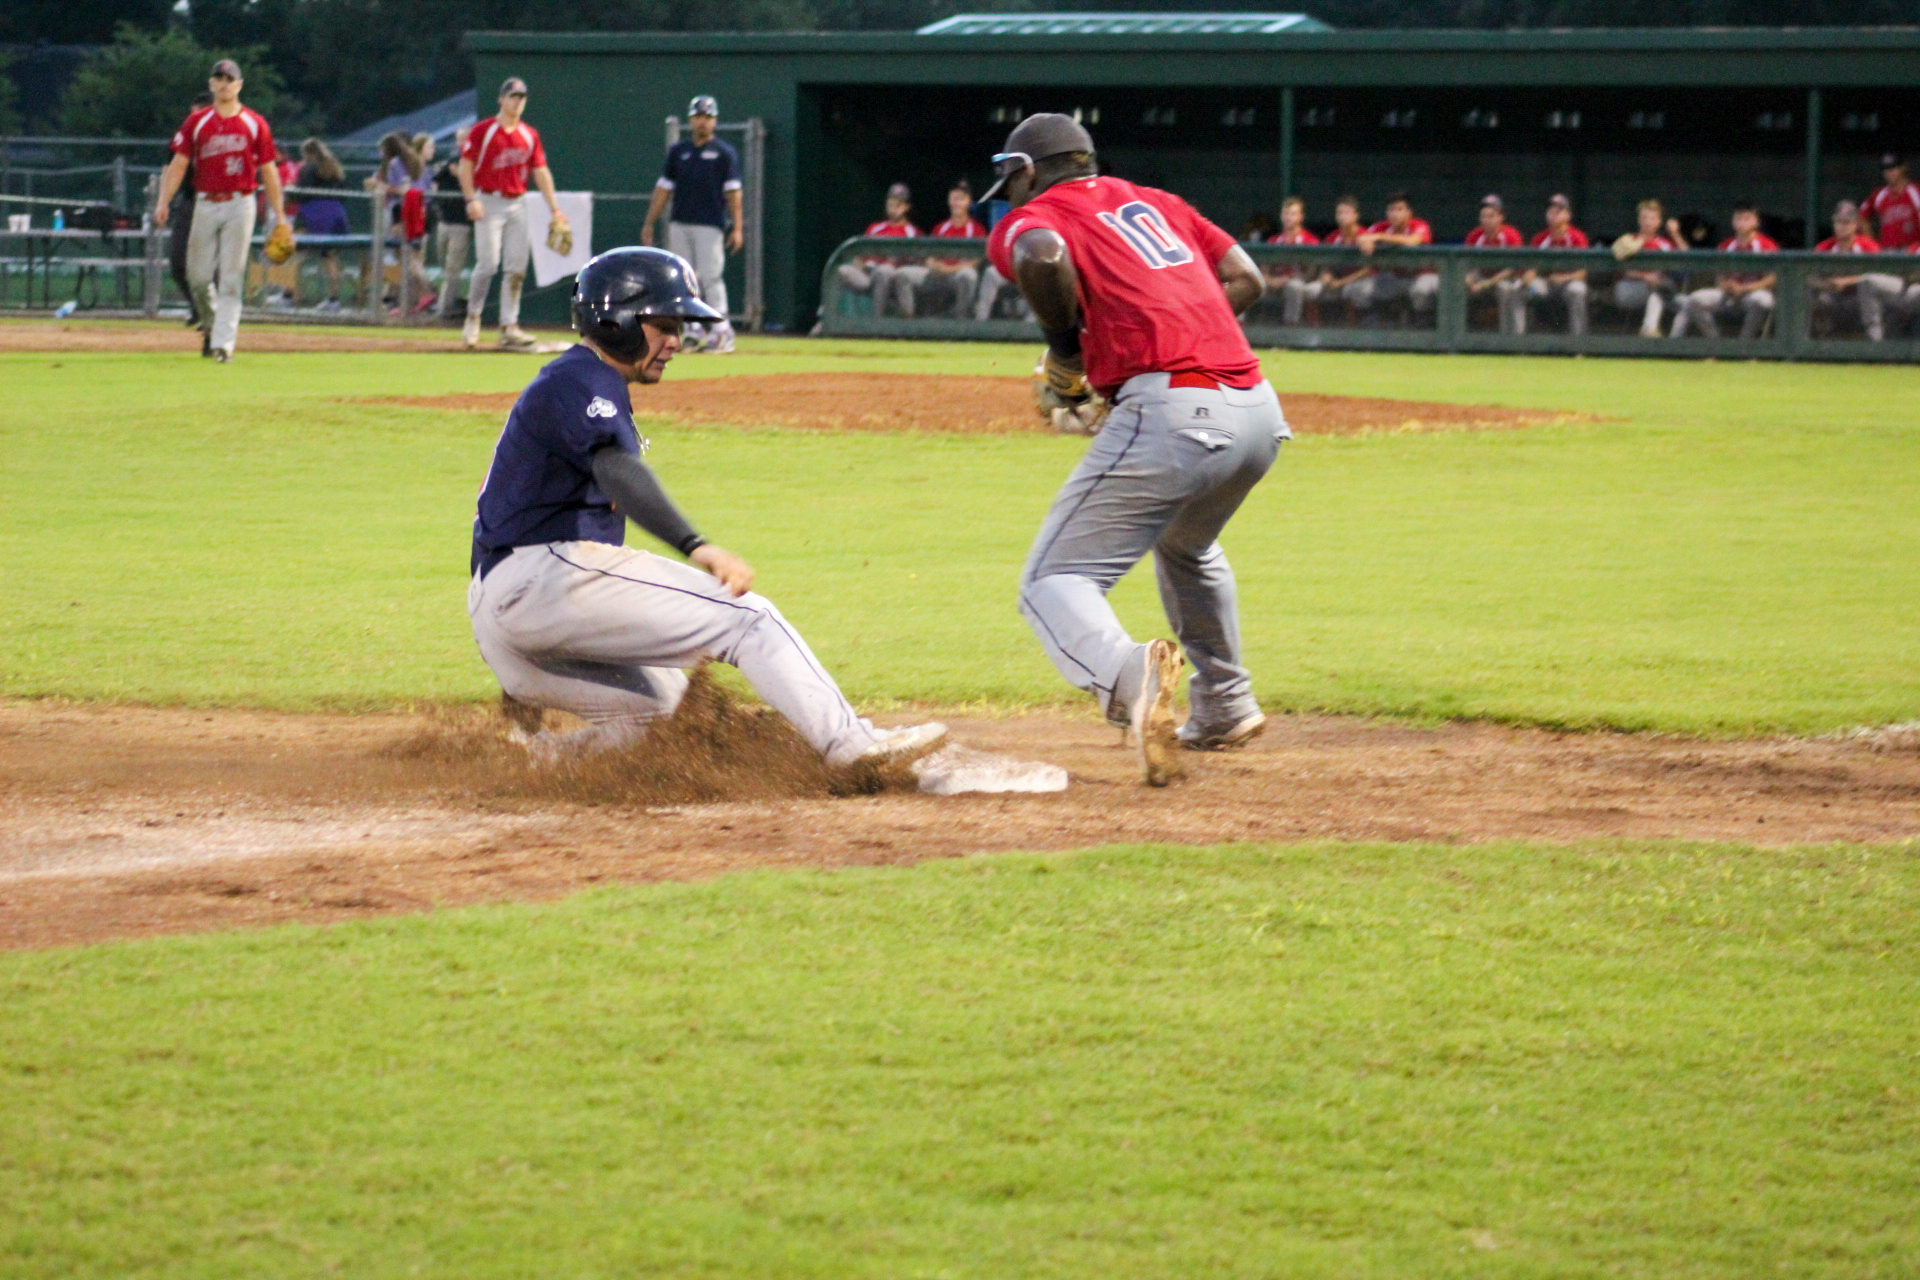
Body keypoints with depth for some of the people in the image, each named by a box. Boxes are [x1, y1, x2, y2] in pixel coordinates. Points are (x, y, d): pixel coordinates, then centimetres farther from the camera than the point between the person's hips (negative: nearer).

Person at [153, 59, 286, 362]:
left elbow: (269, 171, 5)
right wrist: (164, 203, -11)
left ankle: (223, 342, -8)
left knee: (231, 278, -7)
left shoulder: (255, 124, 3)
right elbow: (178, 164, 2)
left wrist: (279, 215, 1)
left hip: (240, 205, -2)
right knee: (198, 276, 3)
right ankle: (210, 325, 29)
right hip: (206, 205, 2)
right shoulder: (196, 122, 5)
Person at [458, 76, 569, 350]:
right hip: (489, 202, -5)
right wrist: (472, 199, -16)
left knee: (517, 267, 1)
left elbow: (541, 172, 11)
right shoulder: (484, 130, -3)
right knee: (488, 263, -12)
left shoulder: (530, 135, 10)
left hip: (517, 204, 5)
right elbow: (466, 166, -4)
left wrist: (555, 208, 4)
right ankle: (473, 319, 5)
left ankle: (509, 327, 4)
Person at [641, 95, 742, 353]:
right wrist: (649, 223, 10)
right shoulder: (678, 151, 13)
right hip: (679, 225, 5)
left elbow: (732, 191, -3)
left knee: (710, 277, -10)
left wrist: (737, 227, -10)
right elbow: (664, 188, 14)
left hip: (710, 225, -5)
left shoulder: (724, 153, 2)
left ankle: (721, 332, -6)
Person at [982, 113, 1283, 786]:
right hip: (1260, 413, 7)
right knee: (1186, 545, 37)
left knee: (1054, 583, -5)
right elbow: (1245, 279, 21)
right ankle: (1225, 707, 40)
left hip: (1172, 415, -7)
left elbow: (1043, 256, -17)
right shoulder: (1153, 202, 28)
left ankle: (1129, 673, -36)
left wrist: (1066, 353, -3)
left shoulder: (1027, 218, 8)